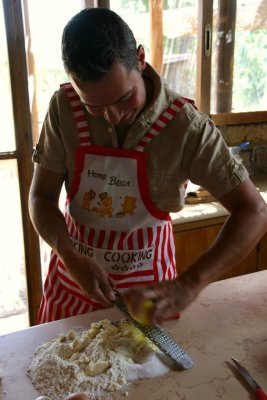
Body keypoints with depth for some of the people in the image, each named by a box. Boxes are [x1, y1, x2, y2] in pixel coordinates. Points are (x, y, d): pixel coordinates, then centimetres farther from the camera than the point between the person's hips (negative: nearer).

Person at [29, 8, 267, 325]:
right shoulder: (64, 108, -15)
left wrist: (189, 285, -33)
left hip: (146, 288, -2)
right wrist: (73, 259, -25)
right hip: (73, 274, 3)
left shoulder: (185, 125, -22)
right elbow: (41, 196, -8)